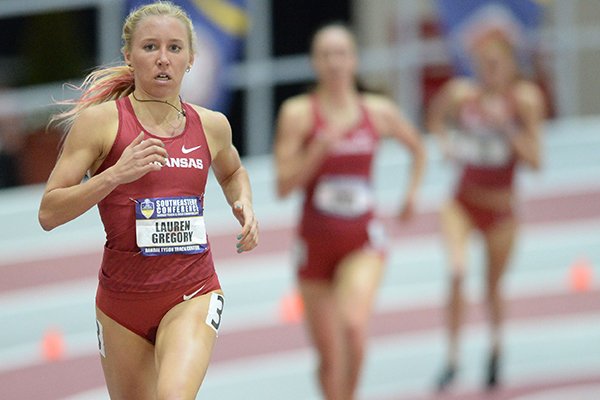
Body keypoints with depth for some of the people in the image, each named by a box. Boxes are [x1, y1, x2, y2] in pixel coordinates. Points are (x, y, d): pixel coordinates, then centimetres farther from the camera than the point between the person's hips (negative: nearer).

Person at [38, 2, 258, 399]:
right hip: (122, 296, 0)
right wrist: (116, 174, -23)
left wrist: (244, 206, 6)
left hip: (193, 294, 0)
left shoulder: (211, 126, 4)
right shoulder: (100, 121, -7)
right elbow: (49, 212, -11)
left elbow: (232, 172, 28)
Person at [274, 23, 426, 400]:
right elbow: (284, 185, -11)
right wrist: (320, 147, -22)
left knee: (354, 325, -28)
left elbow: (418, 147, 23)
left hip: (363, 241, 0)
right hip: (316, 242, 0)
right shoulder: (299, 113, -5)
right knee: (330, 358, 6)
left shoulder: (379, 112, 2)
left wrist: (413, 192, 11)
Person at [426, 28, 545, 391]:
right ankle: (453, 357, -14)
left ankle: (496, 347, 43)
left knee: (494, 287, 13)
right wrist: (446, 143, -2)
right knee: (457, 272, -23)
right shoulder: (462, 93, -6)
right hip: (463, 203, 0)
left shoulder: (525, 98, -11)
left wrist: (506, 126, -28)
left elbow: (534, 160, -15)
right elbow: (437, 118, 18)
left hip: (501, 208, 0)